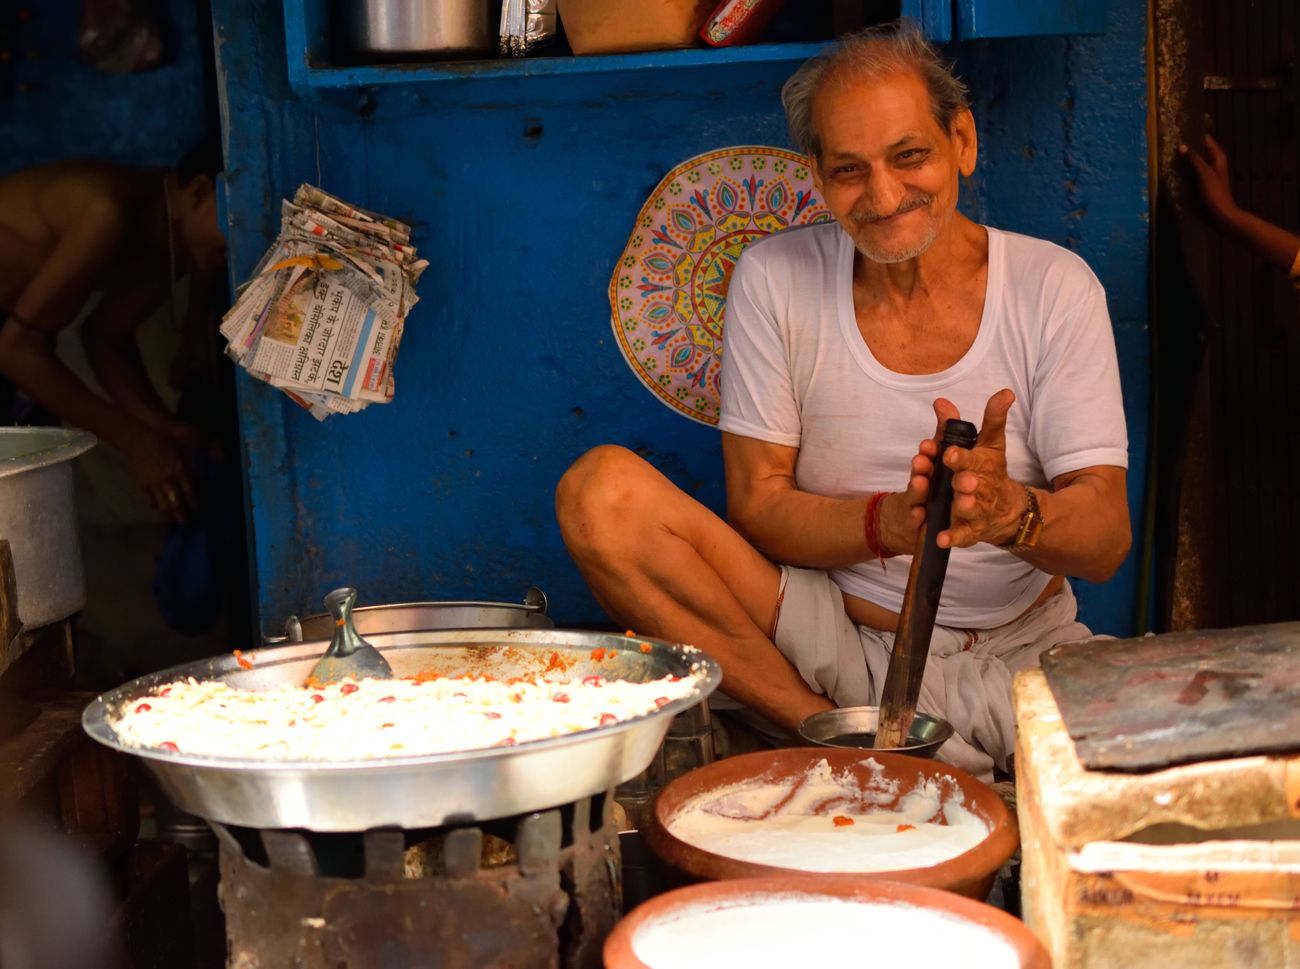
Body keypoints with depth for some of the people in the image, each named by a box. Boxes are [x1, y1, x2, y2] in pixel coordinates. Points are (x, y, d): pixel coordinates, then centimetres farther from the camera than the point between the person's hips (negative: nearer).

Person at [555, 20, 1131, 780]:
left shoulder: (1054, 287, -4)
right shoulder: (776, 279, -2)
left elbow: (1106, 542, -10)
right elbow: (756, 507, -4)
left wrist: (1010, 511, -34)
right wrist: (891, 522, -25)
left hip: (1023, 651, 0)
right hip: (835, 640, 1)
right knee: (600, 490, -22)